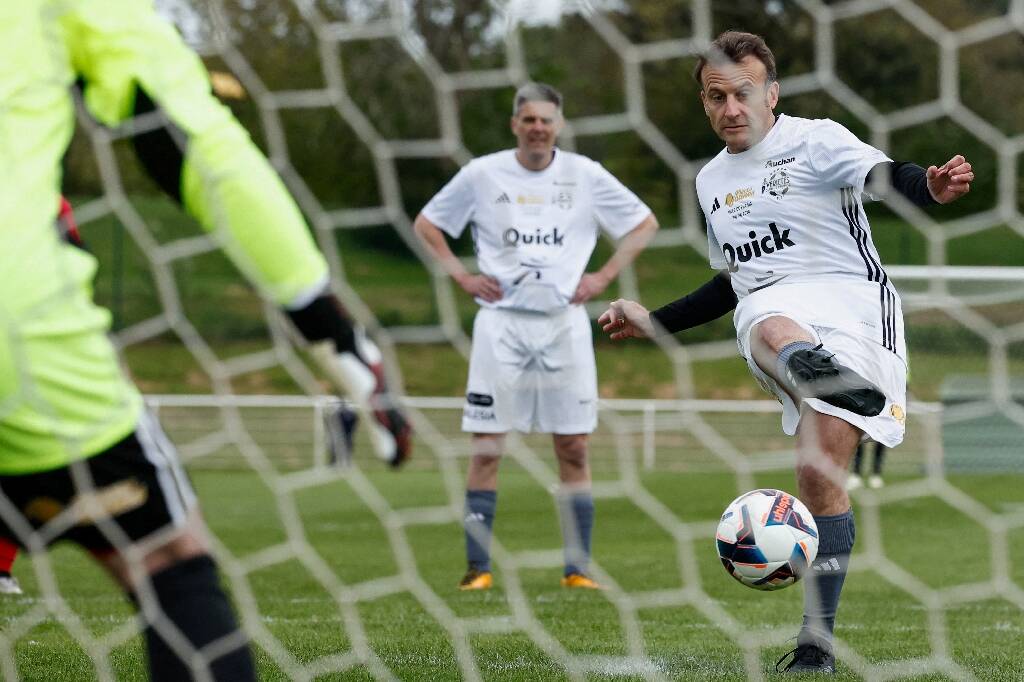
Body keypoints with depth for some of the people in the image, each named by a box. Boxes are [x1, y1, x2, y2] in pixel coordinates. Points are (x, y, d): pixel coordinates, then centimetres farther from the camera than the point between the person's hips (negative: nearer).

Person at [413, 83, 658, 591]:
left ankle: (578, 568, 5)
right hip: (501, 323, -1)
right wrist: (462, 277, 1)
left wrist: (603, 276, 4)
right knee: (487, 448, -4)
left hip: (564, 321, 1)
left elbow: (644, 224, 14)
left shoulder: (585, 175, 3)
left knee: (574, 447, -1)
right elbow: (426, 225, 12)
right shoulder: (482, 174, 1)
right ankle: (478, 567, 1)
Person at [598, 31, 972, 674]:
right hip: (772, 303, 5)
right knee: (769, 330, -37)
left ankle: (817, 638, -10)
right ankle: (822, 375, -71)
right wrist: (654, 321, 35)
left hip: (851, 297, -5)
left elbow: (886, 174, -18)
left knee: (820, 474, -16)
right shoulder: (711, 180, 23)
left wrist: (930, 187, -41)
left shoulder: (816, 140, 2)